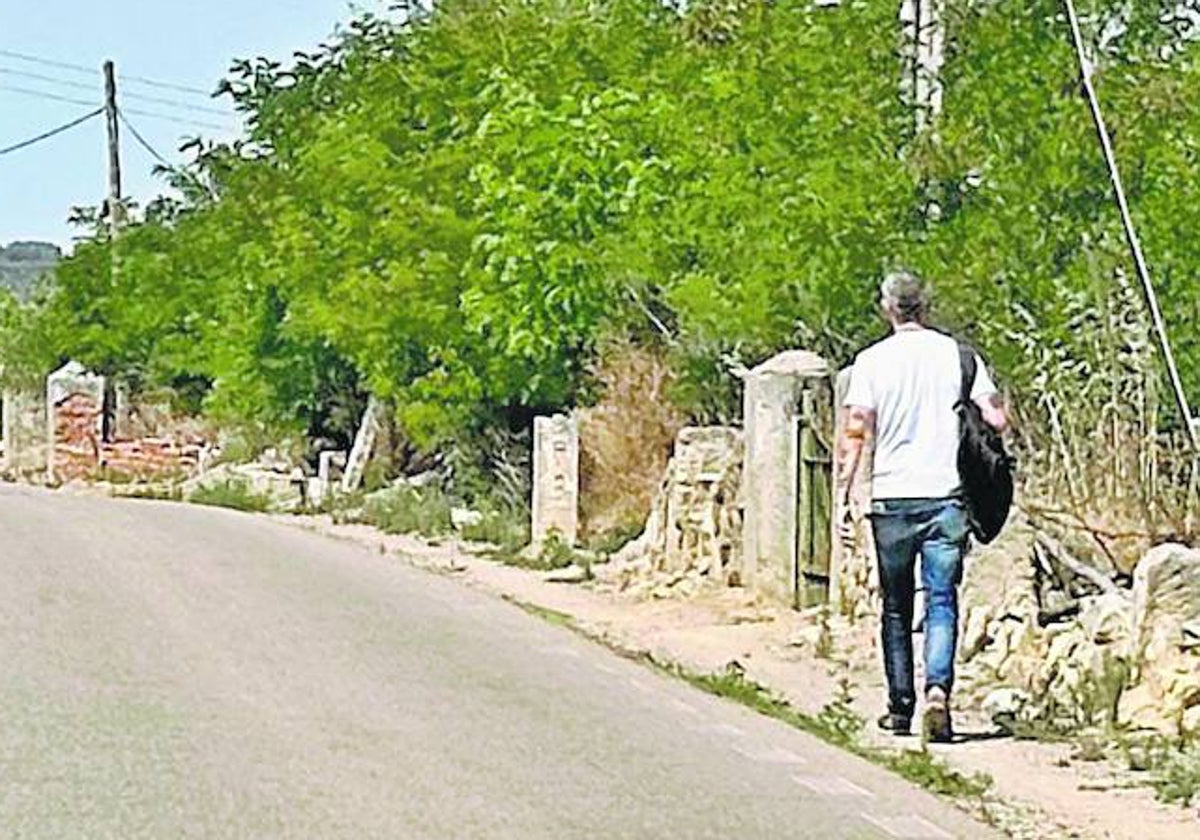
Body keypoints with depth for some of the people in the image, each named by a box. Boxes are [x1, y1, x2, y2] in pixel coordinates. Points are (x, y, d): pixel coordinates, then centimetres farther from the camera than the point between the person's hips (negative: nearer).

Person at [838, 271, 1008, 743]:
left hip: (892, 497, 0)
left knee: (897, 607, 11)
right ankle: (938, 690, -22)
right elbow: (996, 421, -1)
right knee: (942, 600, -1)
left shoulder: (872, 360, 0)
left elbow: (854, 434, -5)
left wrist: (844, 501, -2)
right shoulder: (957, 354, 3)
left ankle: (901, 709, 15)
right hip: (947, 494, 0)